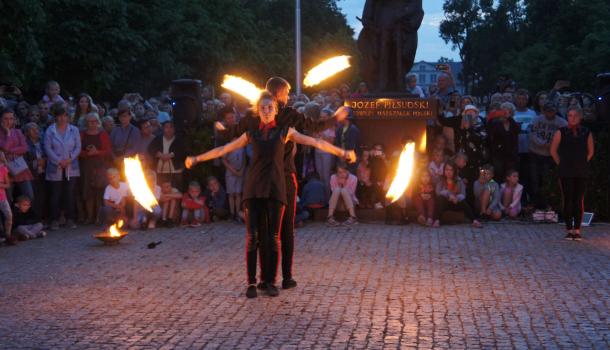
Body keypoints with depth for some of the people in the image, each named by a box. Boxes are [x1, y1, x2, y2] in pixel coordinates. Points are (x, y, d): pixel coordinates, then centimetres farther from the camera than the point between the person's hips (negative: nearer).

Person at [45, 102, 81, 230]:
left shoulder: (74, 130, 6)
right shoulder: (50, 131, 1)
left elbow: (78, 147, 3)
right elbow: (48, 148, -4)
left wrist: (70, 159, -12)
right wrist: (59, 161, -14)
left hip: (71, 168, 1)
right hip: (55, 168, -1)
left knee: (70, 194, 2)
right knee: (56, 195, 1)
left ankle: (69, 219, 9)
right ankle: (55, 220, 7)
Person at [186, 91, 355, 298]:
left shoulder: (285, 131, 8)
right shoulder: (251, 134, 13)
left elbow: (315, 142, 5)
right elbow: (223, 150, 17)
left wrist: (342, 152, 1)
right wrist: (197, 159, 17)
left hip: (275, 188, -1)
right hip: (254, 188, 1)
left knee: (273, 236, -2)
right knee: (253, 236, -5)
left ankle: (270, 282, 7)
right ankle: (251, 282, 1)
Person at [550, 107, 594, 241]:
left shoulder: (586, 133, 4)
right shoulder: (561, 132, -1)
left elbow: (591, 151, 16)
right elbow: (553, 151, 5)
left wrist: (584, 163, 9)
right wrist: (561, 164, 3)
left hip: (581, 173, 2)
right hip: (566, 173, -2)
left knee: (579, 200, 2)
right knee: (568, 200, -3)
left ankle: (577, 230, 7)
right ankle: (569, 230, 3)